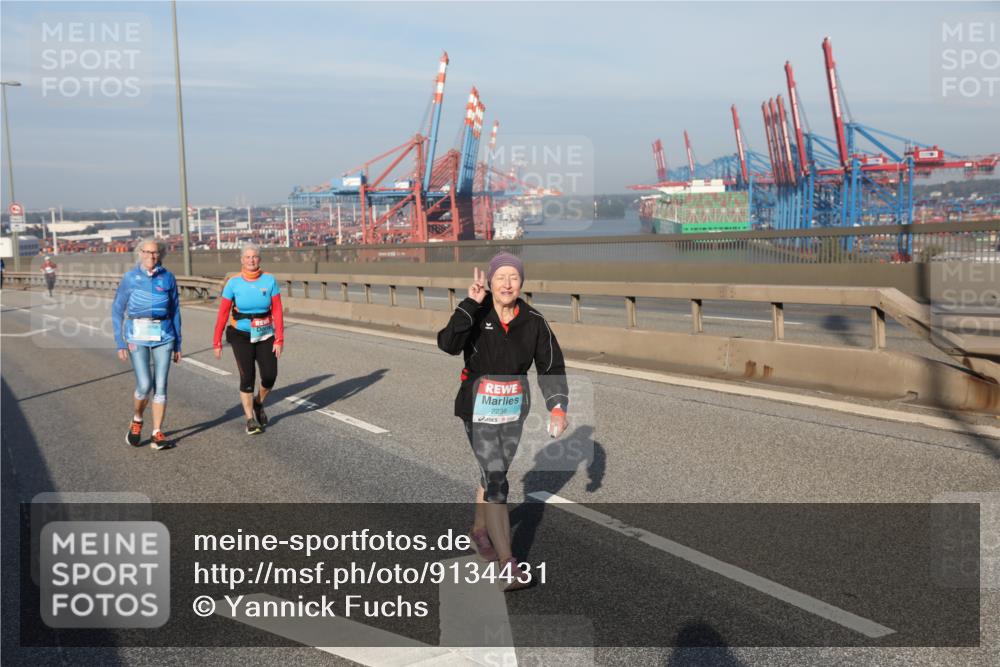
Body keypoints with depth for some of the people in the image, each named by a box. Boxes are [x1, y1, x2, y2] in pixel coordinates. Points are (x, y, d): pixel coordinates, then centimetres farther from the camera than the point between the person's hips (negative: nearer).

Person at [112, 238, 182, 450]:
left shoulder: (168, 278, 6)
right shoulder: (130, 277, 2)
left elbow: (175, 311, 11)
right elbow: (117, 310, 4)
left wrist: (177, 344, 10)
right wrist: (120, 343, -2)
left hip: (163, 335, 2)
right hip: (137, 335, -2)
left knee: (160, 385, 0)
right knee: (144, 385, -10)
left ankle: (157, 434, 7)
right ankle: (136, 421, 18)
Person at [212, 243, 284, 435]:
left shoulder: (269, 280, -6)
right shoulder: (233, 283, -8)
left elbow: (277, 311, -6)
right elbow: (222, 314, -6)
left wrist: (279, 339, -11)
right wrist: (217, 342, -7)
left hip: (265, 335, 2)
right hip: (241, 336, -1)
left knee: (270, 376, -5)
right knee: (247, 377, -6)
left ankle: (258, 403, 27)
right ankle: (250, 420, 10)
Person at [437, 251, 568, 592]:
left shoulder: (533, 321, -7)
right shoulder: (476, 315, -15)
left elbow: (551, 365, -1)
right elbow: (448, 343, -31)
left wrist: (557, 407, -11)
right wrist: (471, 304, -33)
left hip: (514, 410, 4)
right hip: (479, 411, -4)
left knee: (495, 473, 20)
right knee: (496, 481, -10)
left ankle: (480, 529, 46)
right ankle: (508, 564, -9)